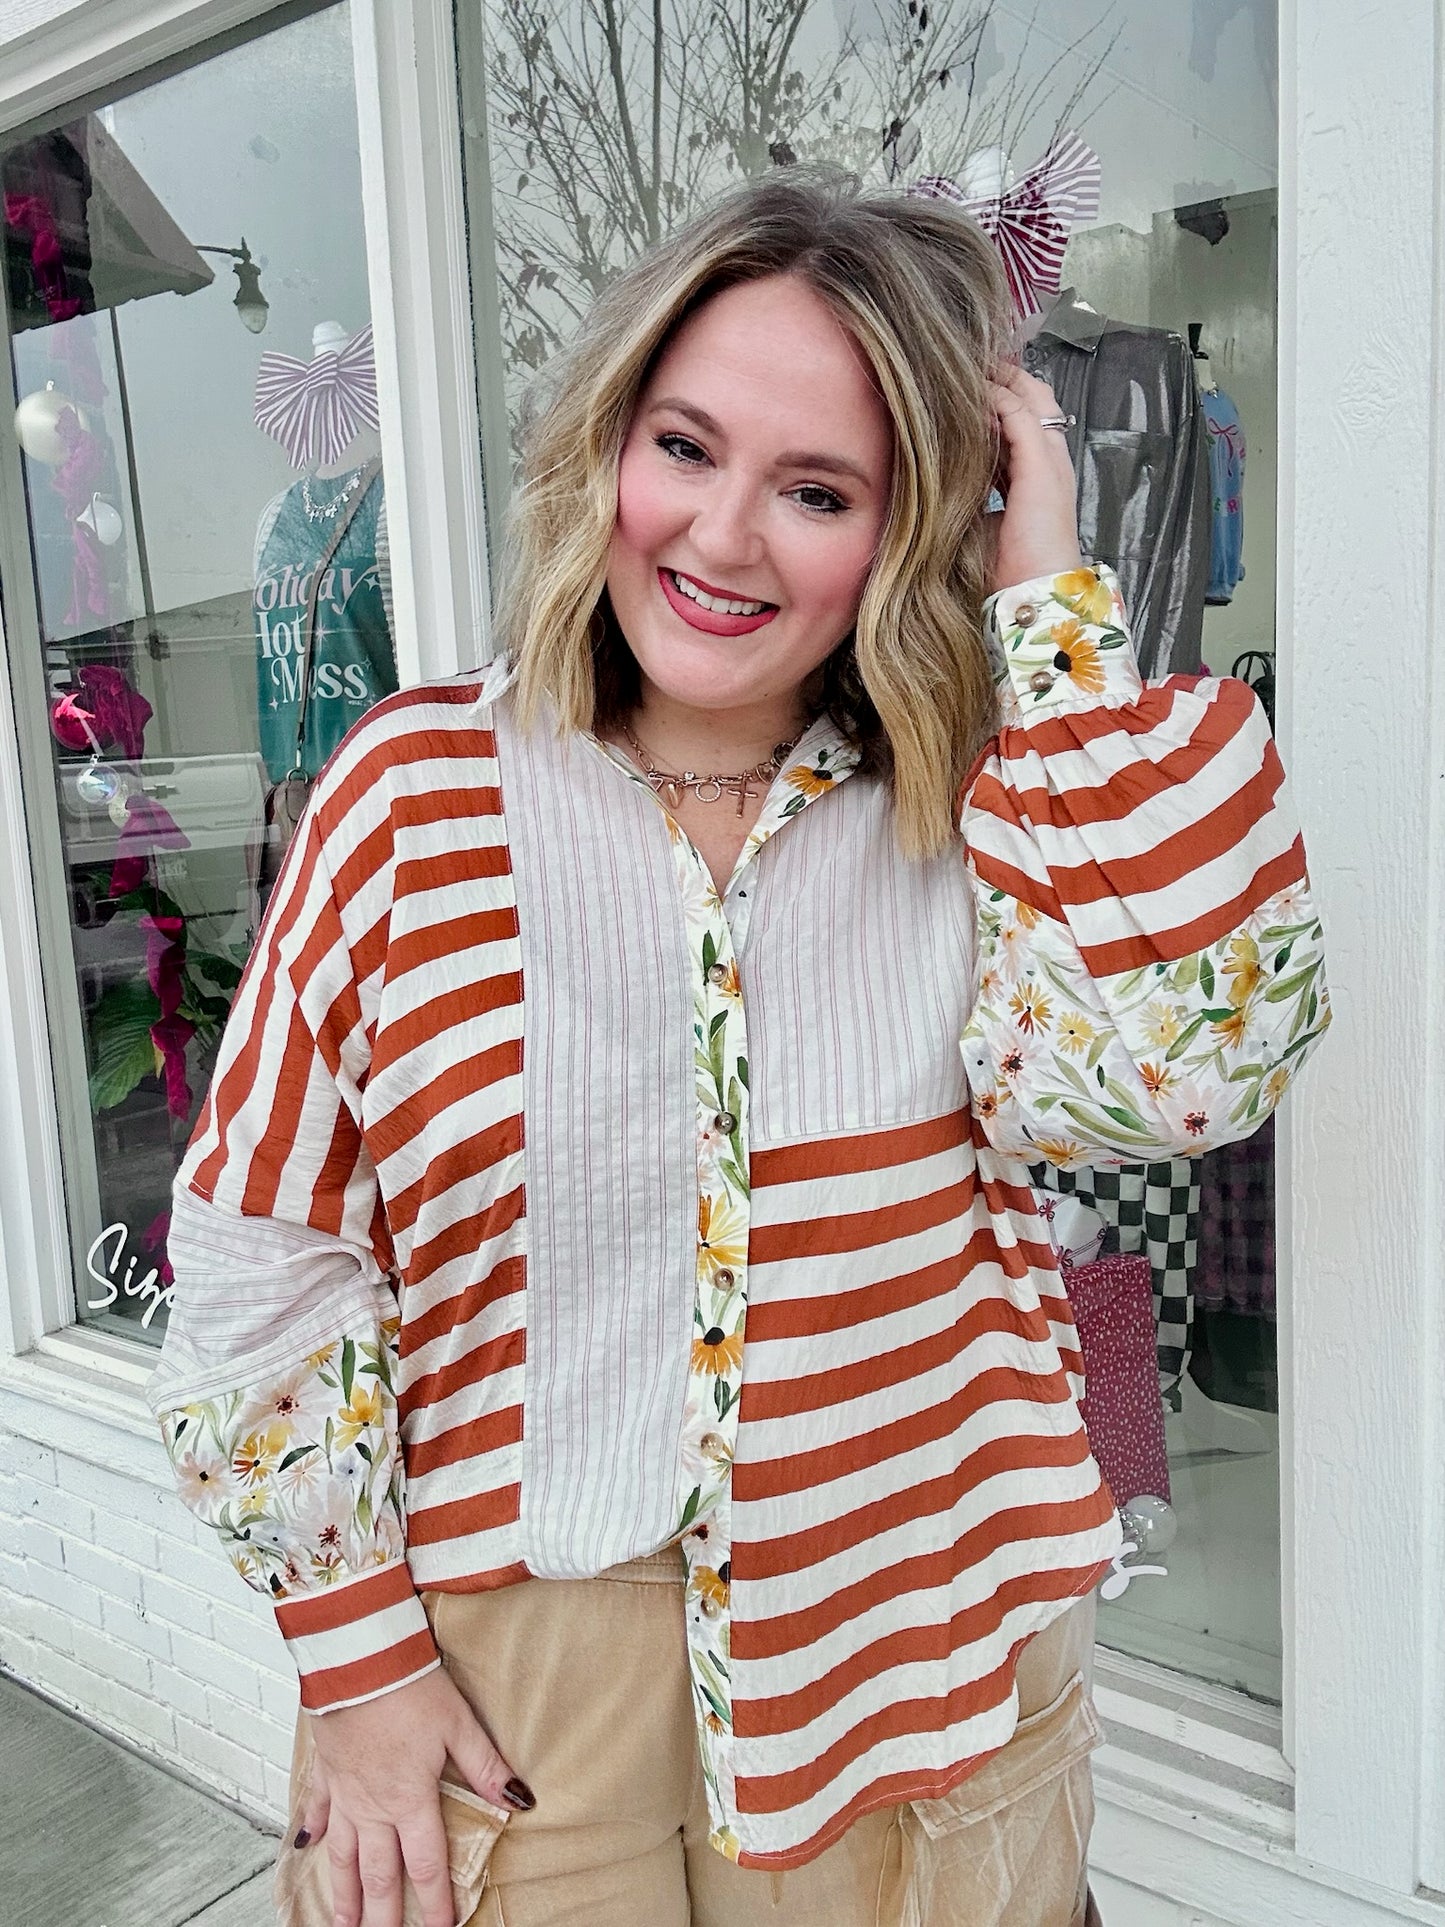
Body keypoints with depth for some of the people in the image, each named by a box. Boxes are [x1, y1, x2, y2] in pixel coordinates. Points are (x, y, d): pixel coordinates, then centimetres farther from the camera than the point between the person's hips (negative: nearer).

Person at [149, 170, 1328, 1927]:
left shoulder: (975, 811, -6)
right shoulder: (415, 789, -9)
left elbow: (1188, 1052, -24)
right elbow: (268, 1251, -5)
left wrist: (1055, 603, -19)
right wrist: (358, 1655, -4)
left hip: (905, 1673, 2)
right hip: (490, 1671, 0)